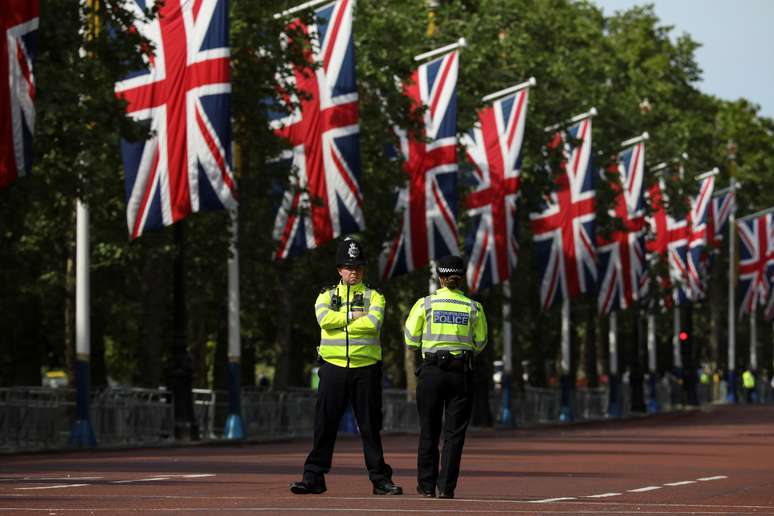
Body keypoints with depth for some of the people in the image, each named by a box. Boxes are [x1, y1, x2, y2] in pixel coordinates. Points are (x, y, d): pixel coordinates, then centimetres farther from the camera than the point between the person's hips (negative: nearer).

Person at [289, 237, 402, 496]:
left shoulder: (374, 295, 8)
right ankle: (314, 477, 1)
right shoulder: (326, 295, 11)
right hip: (333, 367, 0)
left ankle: (380, 478, 8)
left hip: (366, 368, 0)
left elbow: (373, 323, -12)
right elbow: (324, 319, -10)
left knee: (371, 426, 3)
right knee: (324, 425, -1)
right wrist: (354, 317, -9)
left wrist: (340, 321, -9)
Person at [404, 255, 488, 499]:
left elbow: (411, 338, 1)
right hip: (462, 371, 0)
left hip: (431, 370, 0)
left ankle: (427, 486, 12)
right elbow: (480, 343, 7)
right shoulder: (473, 307, 1)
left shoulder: (425, 303, -2)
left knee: (429, 431, 9)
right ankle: (446, 487, -1)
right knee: (454, 432, 4)